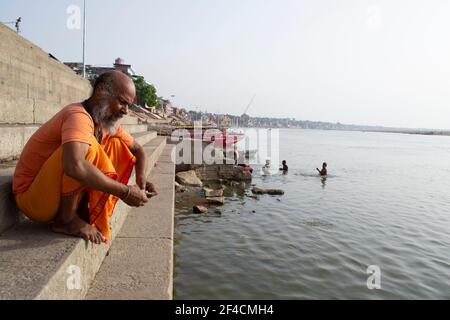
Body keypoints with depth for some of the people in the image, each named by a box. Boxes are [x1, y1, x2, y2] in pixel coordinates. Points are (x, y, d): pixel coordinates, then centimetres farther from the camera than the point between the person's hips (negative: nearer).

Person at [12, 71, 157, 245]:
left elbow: (138, 150, 12)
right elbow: (74, 166, -43)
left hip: (64, 196, 8)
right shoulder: (79, 115, -25)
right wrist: (125, 192, -35)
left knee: (117, 146, 0)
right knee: (87, 145, -30)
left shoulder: (107, 121, 2)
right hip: (32, 197, -8)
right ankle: (66, 219, -15)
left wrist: (141, 178, -9)